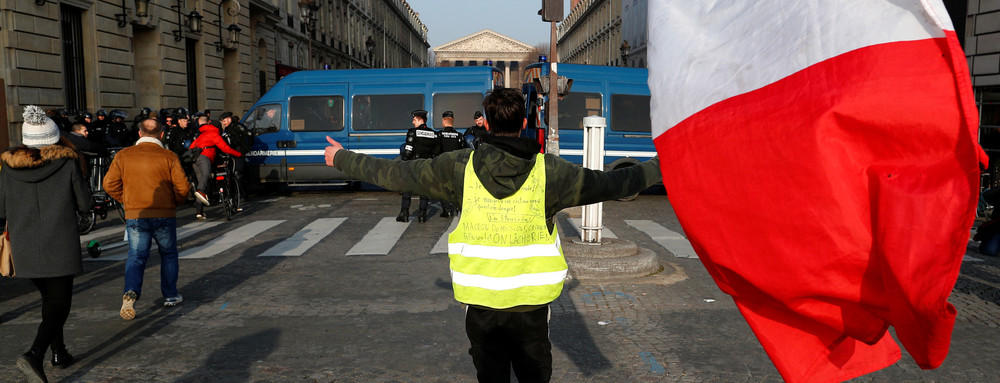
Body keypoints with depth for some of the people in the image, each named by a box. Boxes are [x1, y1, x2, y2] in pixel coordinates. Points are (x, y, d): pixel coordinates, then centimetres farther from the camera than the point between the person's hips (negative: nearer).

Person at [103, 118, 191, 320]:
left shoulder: (123, 155, 1)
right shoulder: (169, 157, -5)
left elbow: (110, 184, -1)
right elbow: (183, 187, -9)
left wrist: (126, 199, 14)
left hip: (135, 215, 1)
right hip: (164, 214, -1)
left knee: (136, 256, 5)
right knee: (168, 254, 16)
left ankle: (131, 292, -18)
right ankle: (170, 296, 22)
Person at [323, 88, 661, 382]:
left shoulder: (459, 167, -6)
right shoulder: (548, 170, -8)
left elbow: (395, 173, 2)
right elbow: (612, 183, -1)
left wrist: (341, 158, 17)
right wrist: (660, 166, 14)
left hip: (480, 302, 1)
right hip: (532, 301, 0)